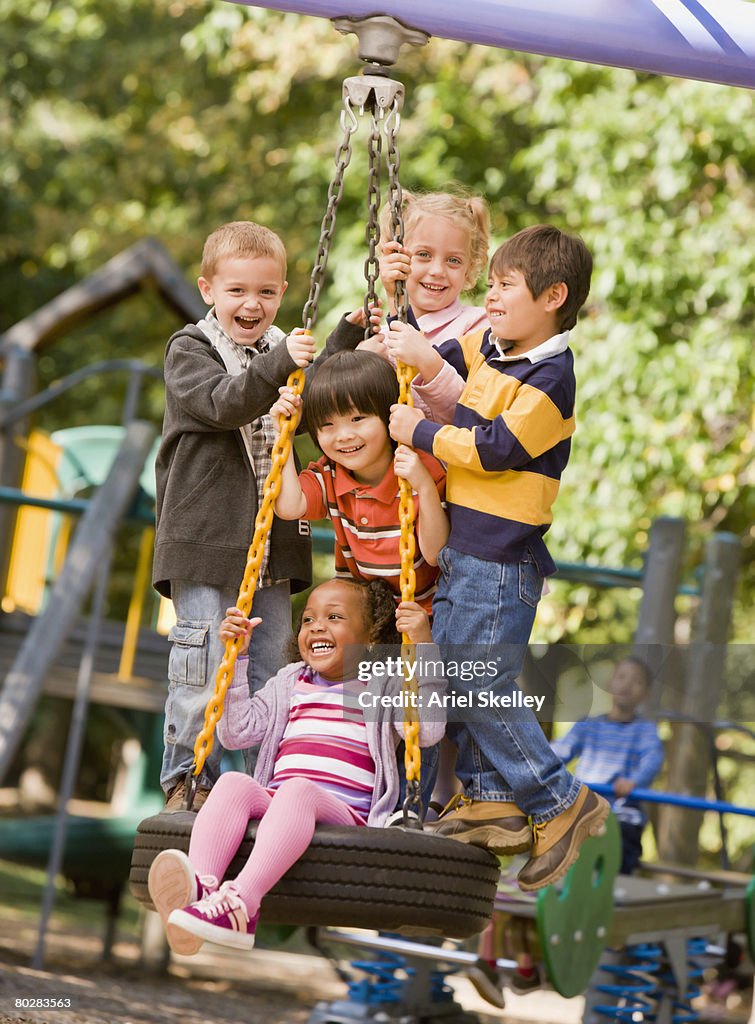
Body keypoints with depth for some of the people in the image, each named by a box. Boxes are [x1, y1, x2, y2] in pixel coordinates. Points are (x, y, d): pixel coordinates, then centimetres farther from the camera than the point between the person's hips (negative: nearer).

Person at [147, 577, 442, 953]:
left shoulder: (383, 688, 16)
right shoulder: (290, 685, 29)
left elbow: (428, 731, -3)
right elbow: (237, 732, 20)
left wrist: (423, 649, -10)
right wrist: (235, 658, 15)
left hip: (345, 816, -4)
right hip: (272, 805, 4)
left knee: (299, 790, -36)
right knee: (233, 783, -27)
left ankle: (242, 902, -59)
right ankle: (199, 888, -54)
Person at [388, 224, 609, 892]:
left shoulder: (550, 378, -16)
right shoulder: (488, 350, 11)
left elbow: (495, 448, -21)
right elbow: (439, 361, 31)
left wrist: (421, 433, -11)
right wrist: (407, 341, 11)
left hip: (503, 562, -9)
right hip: (462, 551, 9)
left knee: (484, 687, -9)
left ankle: (561, 803, 1)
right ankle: (491, 797, 20)